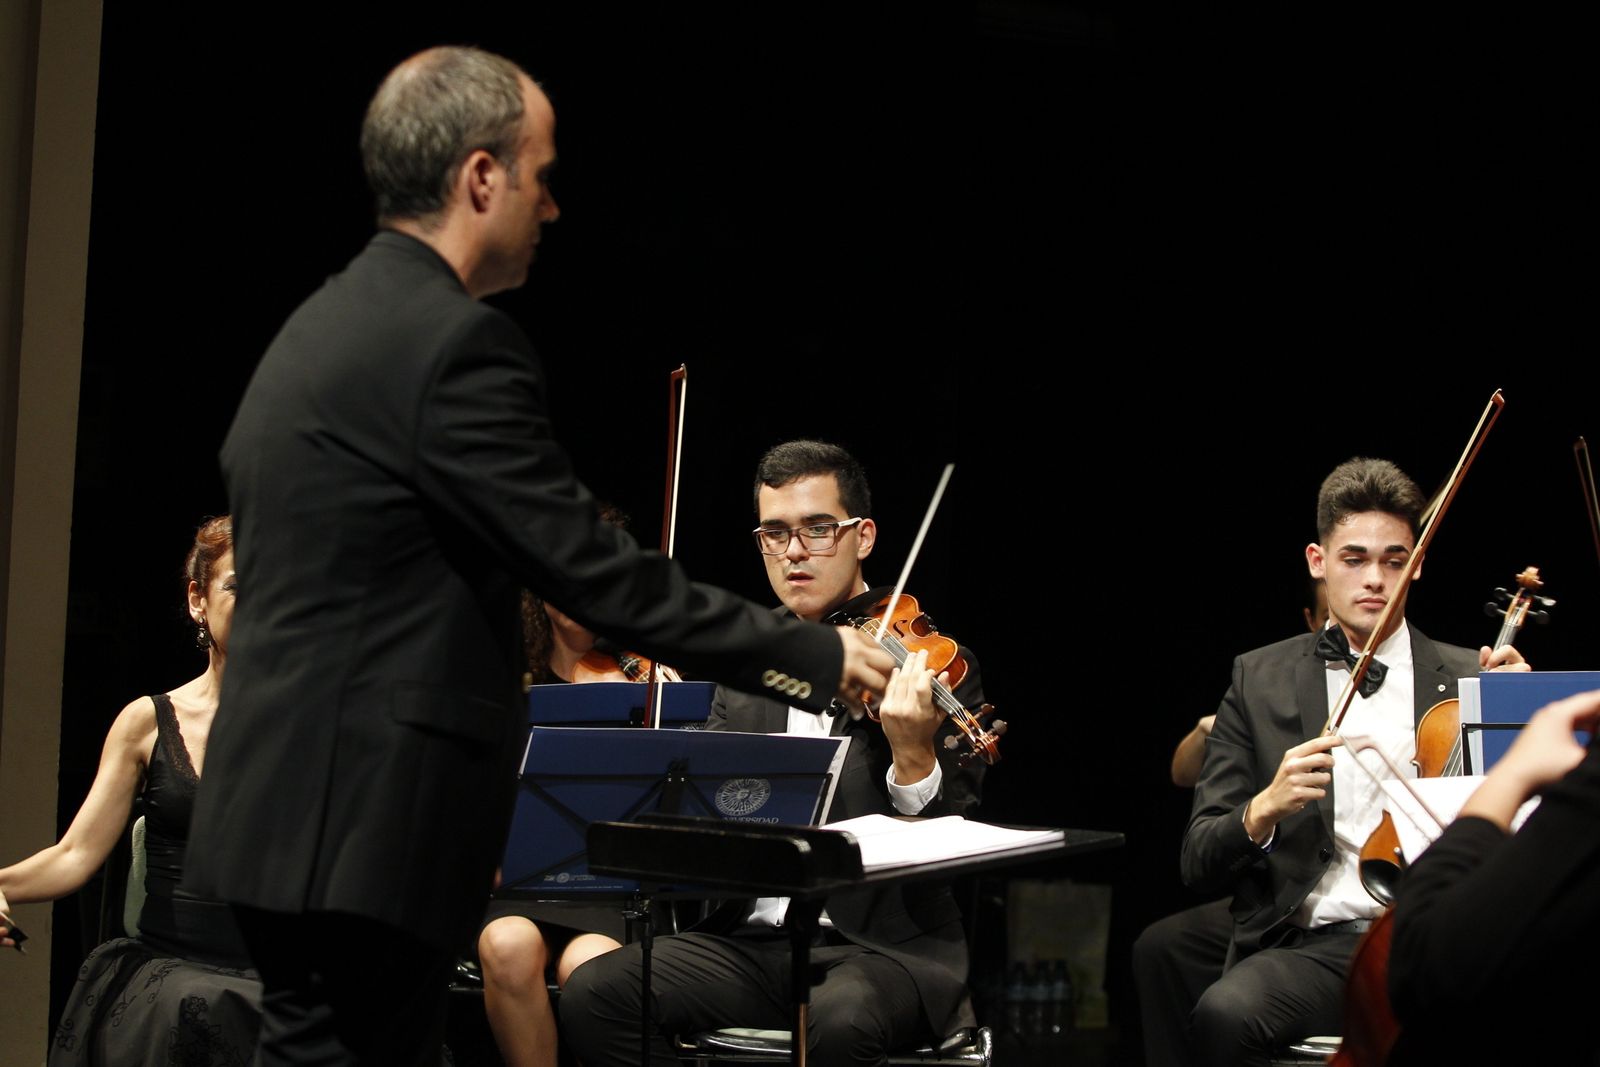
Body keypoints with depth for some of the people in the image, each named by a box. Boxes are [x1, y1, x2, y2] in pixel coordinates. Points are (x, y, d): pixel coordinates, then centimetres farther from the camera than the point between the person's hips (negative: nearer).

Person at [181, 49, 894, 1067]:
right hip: (366, 829, -10)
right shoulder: (455, 344, -16)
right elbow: (593, 569, -17)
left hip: (288, 810, 10)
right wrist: (815, 656, -8)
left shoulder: (318, 329, 15)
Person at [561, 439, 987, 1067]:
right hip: (753, 939, 5)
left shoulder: (935, 666, -2)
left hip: (887, 946, -5)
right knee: (592, 992, -18)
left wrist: (914, 756, -27)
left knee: (841, 1016, -38)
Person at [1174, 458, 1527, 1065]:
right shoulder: (1260, 681, 13)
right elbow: (1199, 864, 9)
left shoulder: (1468, 682, 13)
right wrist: (1263, 810, -12)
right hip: (1312, 945, 1)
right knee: (1223, 1013, -34)